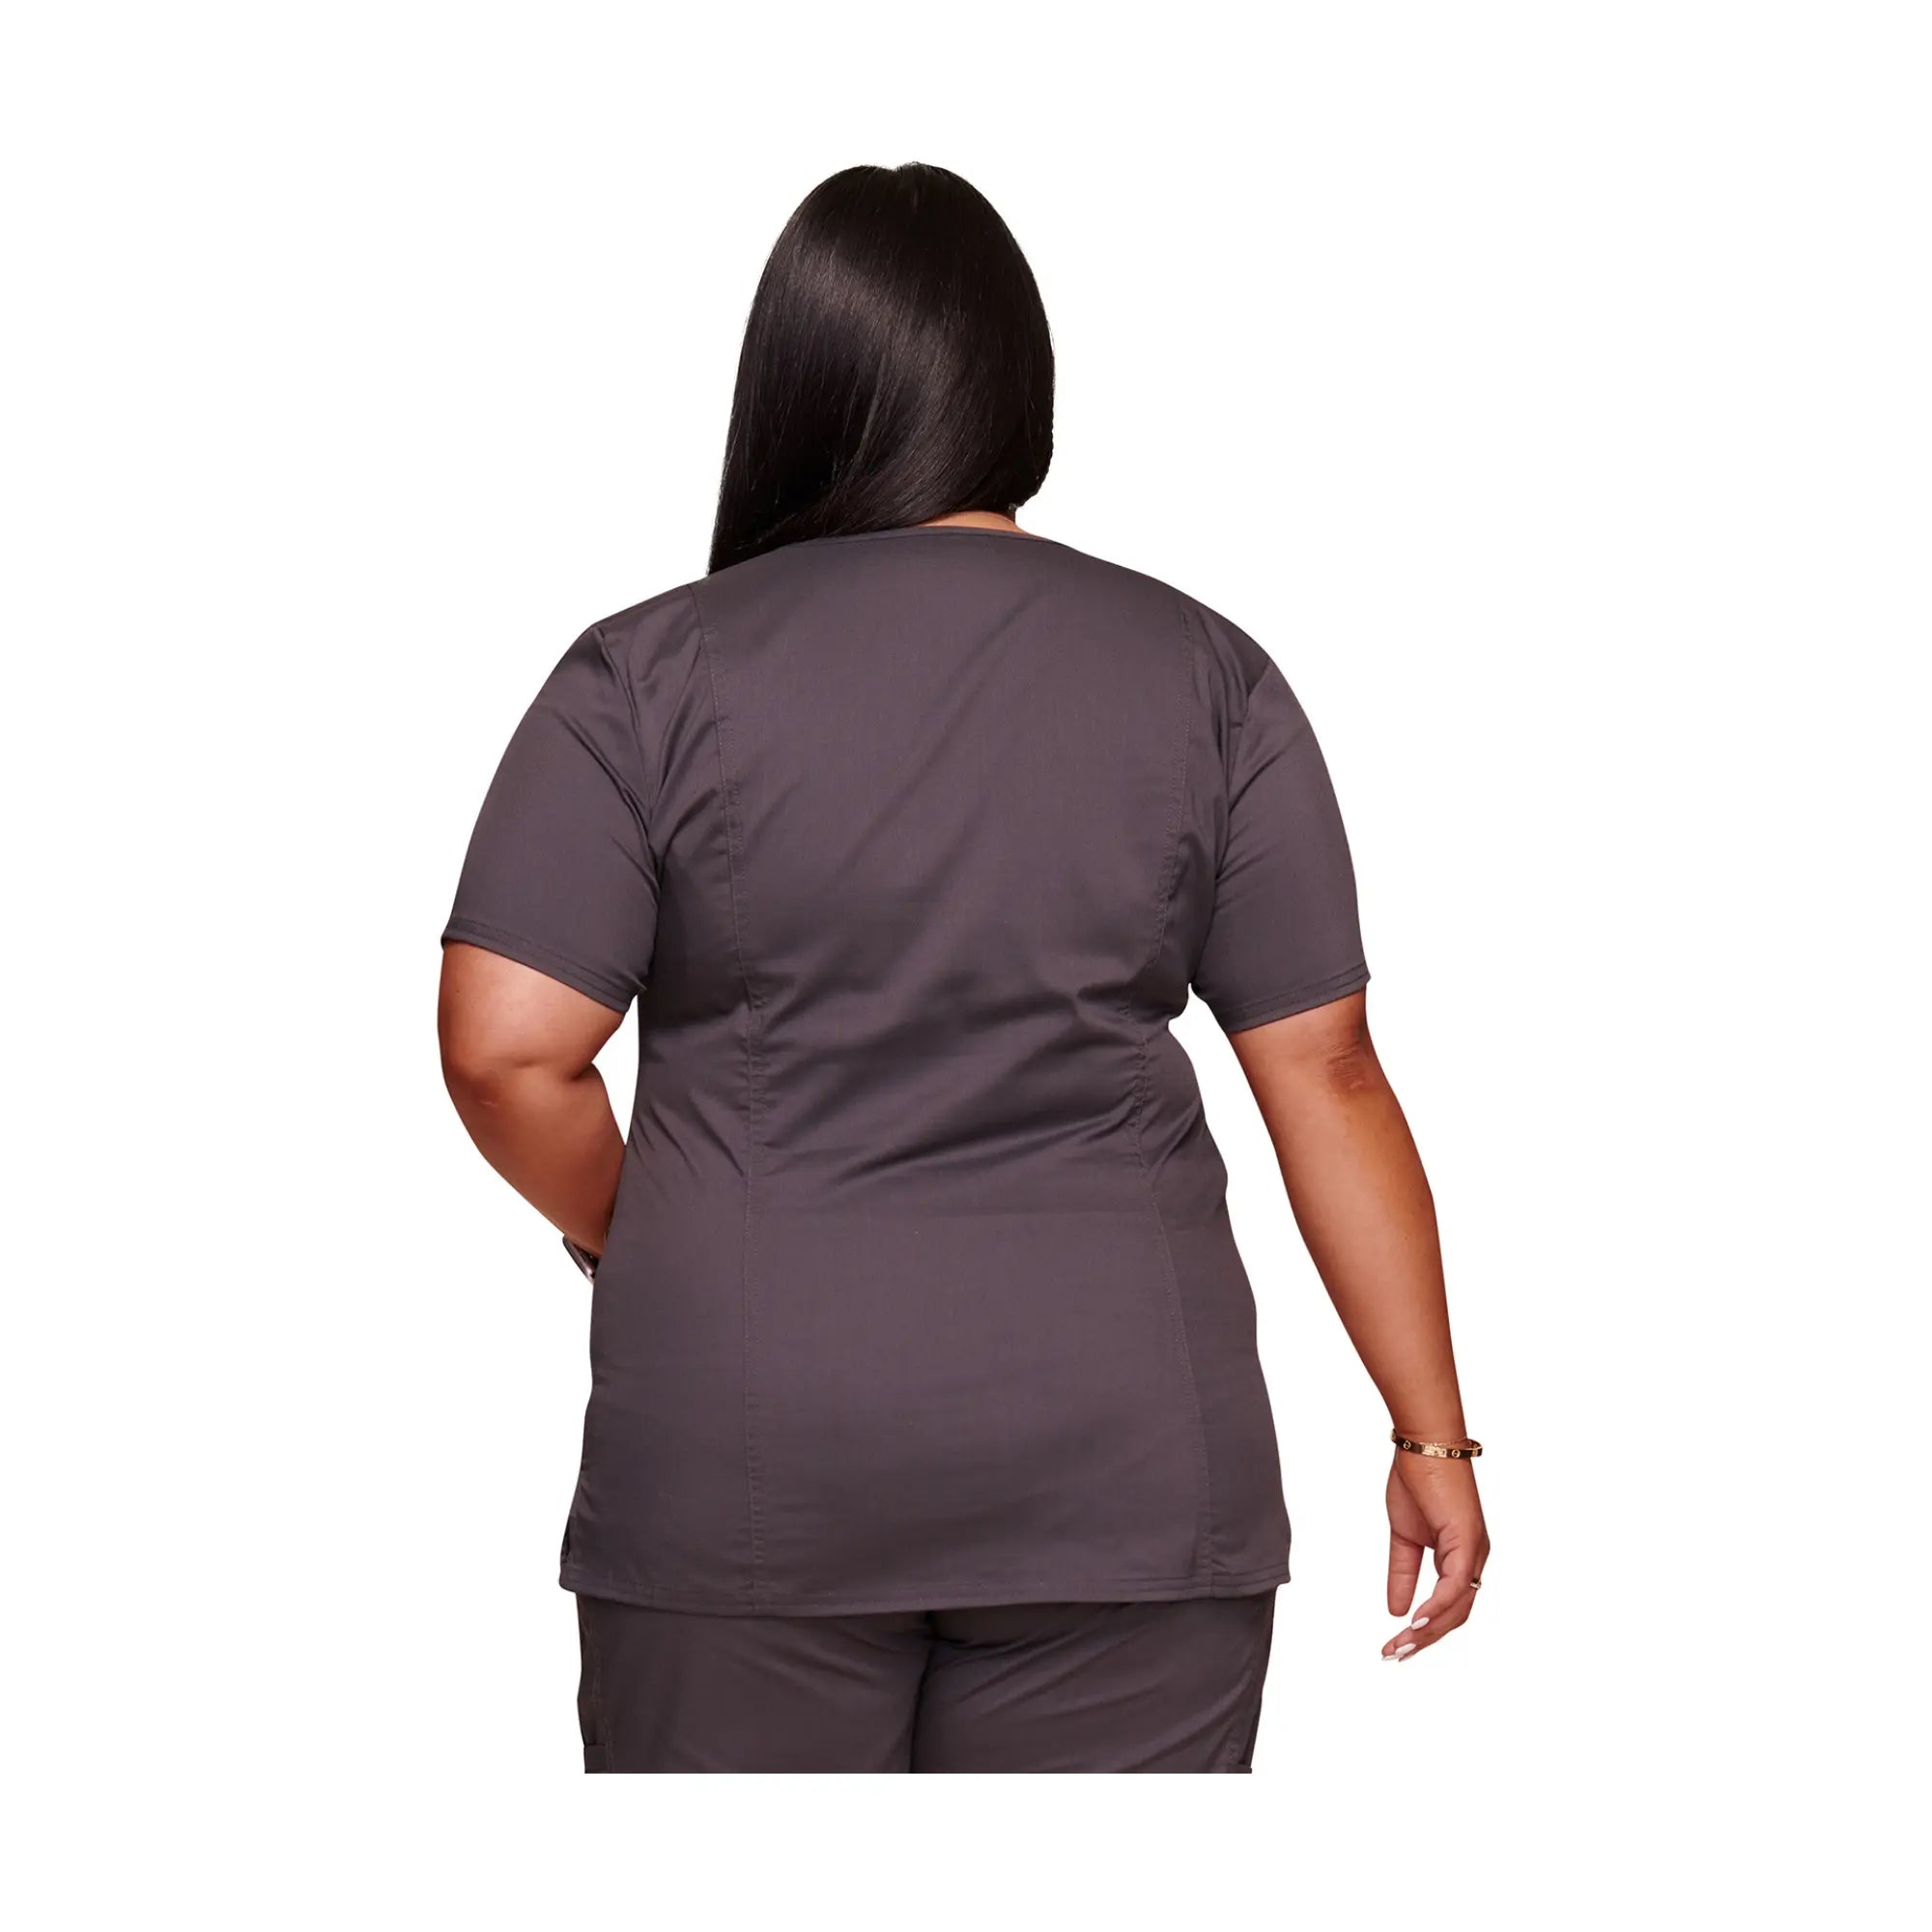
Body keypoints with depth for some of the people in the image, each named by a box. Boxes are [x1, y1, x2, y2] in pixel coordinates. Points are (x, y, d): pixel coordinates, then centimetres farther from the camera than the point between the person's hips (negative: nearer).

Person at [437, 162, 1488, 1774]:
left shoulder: (652, 674, -3)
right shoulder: (1203, 674, 2)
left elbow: (506, 1051, -9)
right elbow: (1325, 1073, 1)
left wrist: (633, 1240, 10)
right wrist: (1433, 1433, 6)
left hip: (743, 1455, -1)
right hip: (1120, 1456, 1)